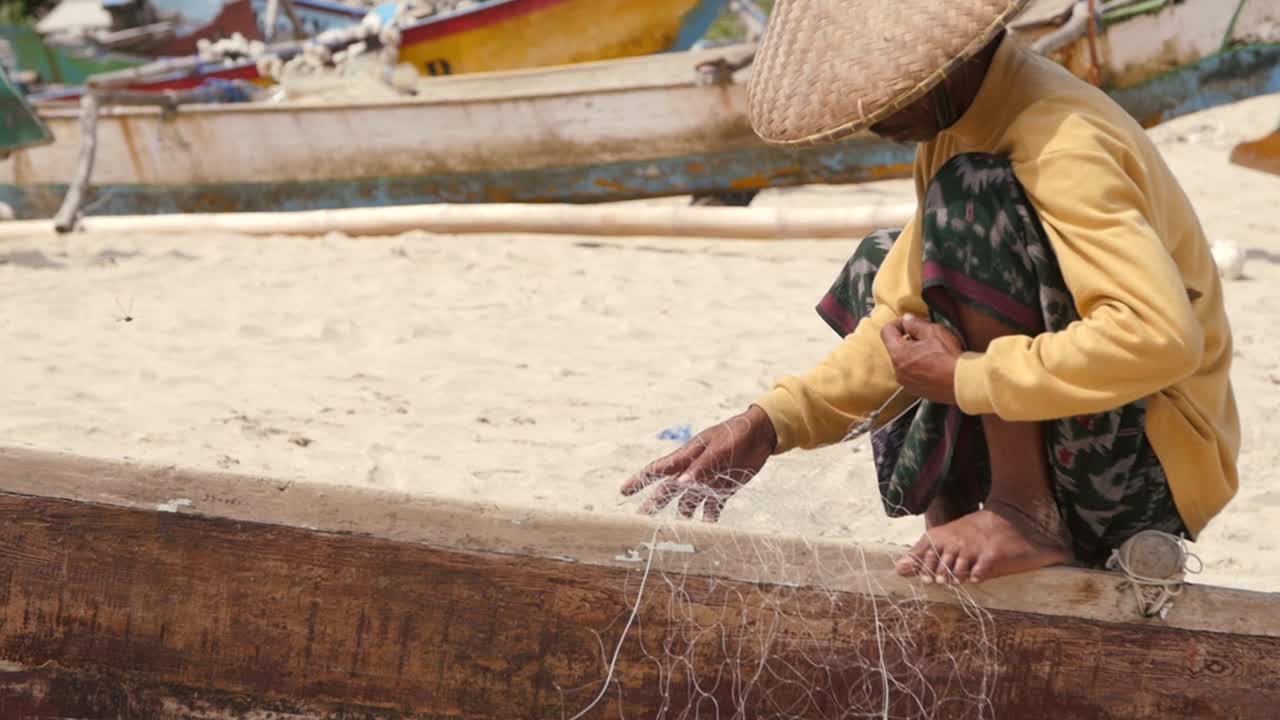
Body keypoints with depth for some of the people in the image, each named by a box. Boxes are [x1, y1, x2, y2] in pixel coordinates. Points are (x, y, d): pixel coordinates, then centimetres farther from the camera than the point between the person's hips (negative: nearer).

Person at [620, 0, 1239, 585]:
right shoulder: (958, 127, 4)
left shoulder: (1061, 143, -24)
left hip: (1146, 464, -10)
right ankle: (953, 537, 13)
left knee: (971, 202, -24)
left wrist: (964, 379, -28)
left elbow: (1162, 337, -37)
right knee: (882, 273, 19)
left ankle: (1028, 517, -17)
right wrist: (769, 424, -3)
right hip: (1076, 451, 10)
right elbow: (903, 318, 8)